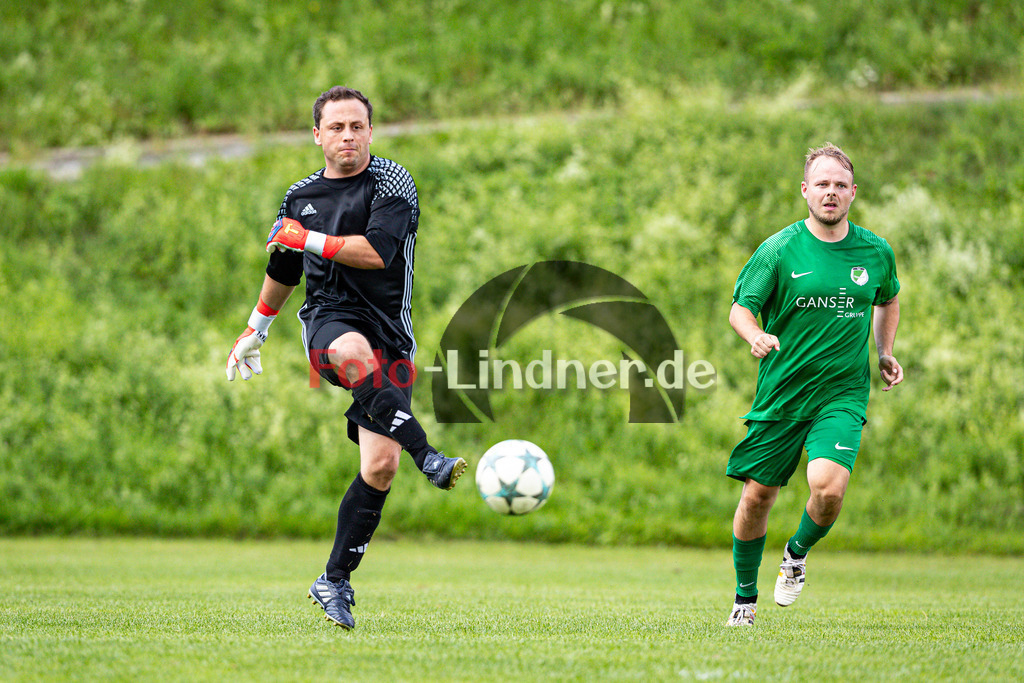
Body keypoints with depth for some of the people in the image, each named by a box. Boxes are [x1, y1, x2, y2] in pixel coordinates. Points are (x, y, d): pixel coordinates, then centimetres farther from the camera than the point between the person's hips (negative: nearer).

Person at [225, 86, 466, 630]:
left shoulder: (392, 181, 0)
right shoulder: (301, 196, 15)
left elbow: (378, 252, -15)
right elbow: (282, 270, 31)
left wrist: (309, 240, -10)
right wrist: (255, 331, 39)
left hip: (388, 333, -1)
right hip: (328, 319, 1)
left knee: (379, 467, -10)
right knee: (353, 351, -40)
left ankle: (335, 581, 5)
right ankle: (429, 459, -47)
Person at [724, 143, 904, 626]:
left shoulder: (876, 252, 3)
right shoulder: (778, 250, -6)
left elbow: (888, 300, 24)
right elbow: (740, 308, -7)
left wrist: (884, 353, 13)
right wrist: (755, 335, -28)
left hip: (843, 393, 0)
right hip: (780, 394, 0)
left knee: (828, 486, -22)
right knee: (757, 496, 3)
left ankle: (798, 552, 11)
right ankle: (745, 597, 27)